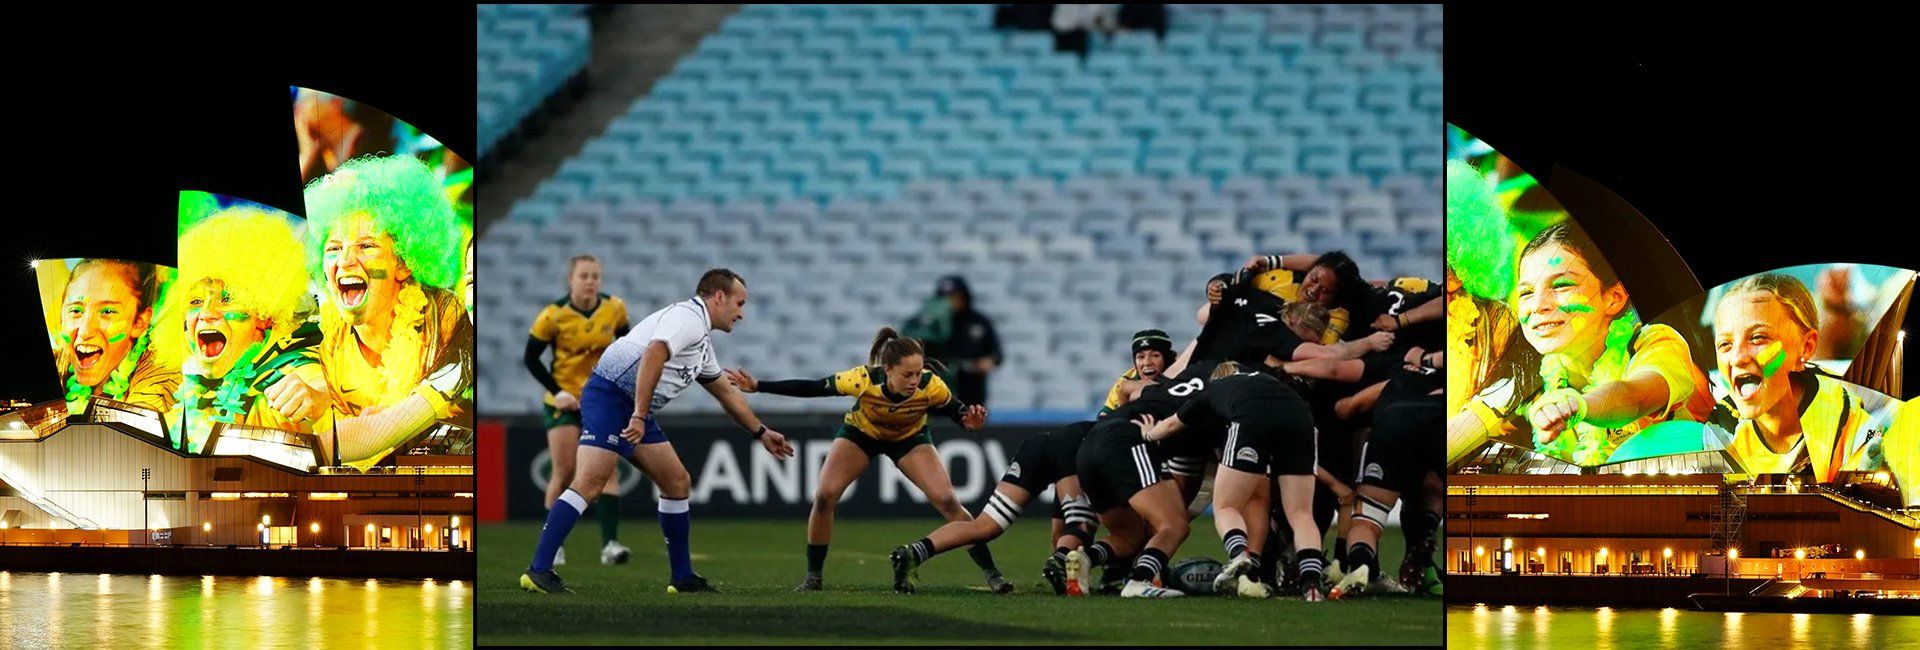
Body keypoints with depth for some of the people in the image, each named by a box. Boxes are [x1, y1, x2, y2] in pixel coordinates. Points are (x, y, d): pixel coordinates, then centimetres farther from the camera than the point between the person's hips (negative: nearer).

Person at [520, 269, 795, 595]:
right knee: (589, 483, -21)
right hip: (610, 395, -11)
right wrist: (640, 416, -31)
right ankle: (539, 571, -26)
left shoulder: (702, 341, 23)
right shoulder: (688, 318, -10)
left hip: (635, 411, 11)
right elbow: (652, 356, -26)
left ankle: (683, 577, 19)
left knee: (677, 483, 12)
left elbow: (727, 394, 37)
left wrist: (761, 432, 42)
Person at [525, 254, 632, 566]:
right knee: (565, 472, -4)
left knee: (608, 470, -11)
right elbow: (531, 358, -5)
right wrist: (557, 391, -14)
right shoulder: (554, 315, -12)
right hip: (565, 400, -2)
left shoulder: (614, 309, -3)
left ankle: (609, 544, -17)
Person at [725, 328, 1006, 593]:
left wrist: (970, 420, -42)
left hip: (910, 438, 0)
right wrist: (758, 387, -28)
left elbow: (957, 410, -18)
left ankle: (990, 573, -5)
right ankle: (813, 576, 2)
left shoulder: (930, 385, -35)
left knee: (947, 501, -16)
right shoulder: (864, 380, -37)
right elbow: (812, 388, -25)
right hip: (860, 433, 0)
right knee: (824, 496, -16)